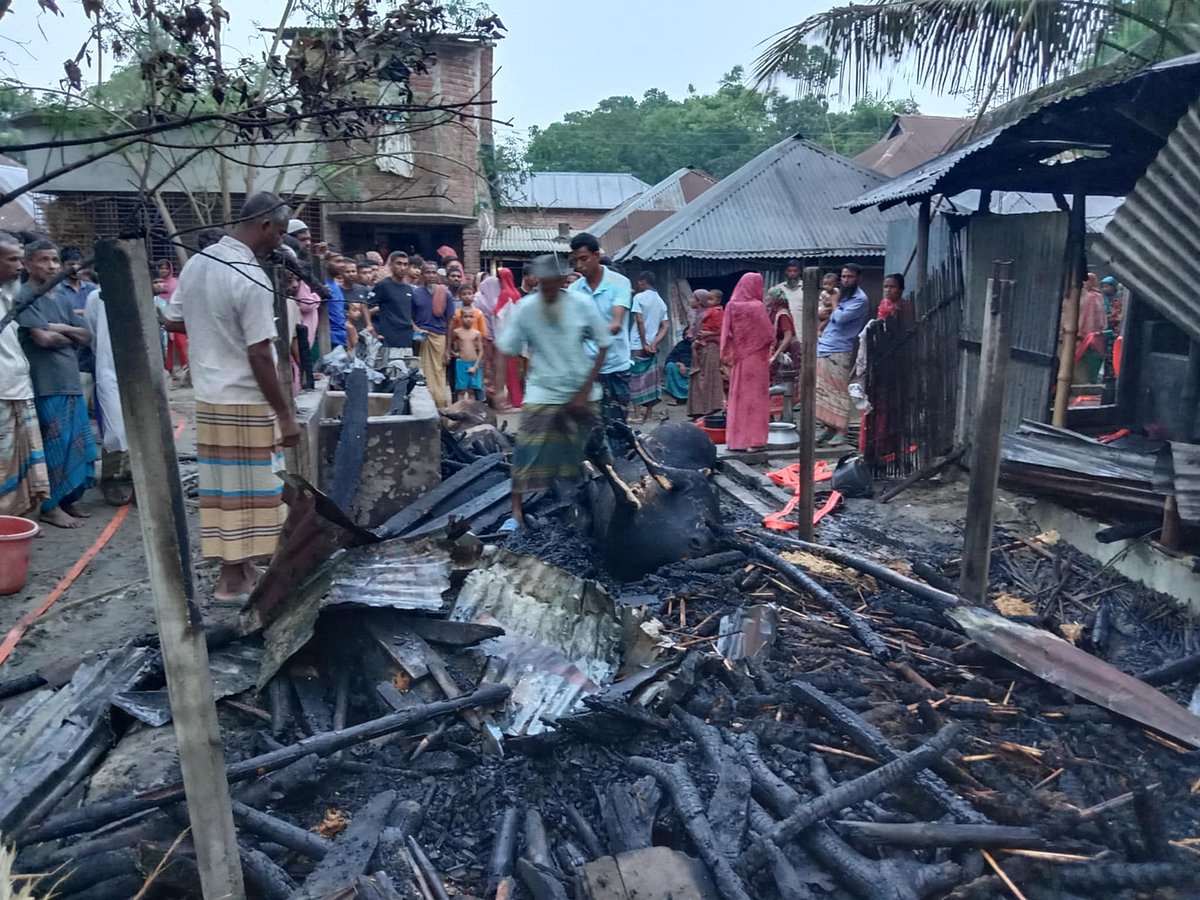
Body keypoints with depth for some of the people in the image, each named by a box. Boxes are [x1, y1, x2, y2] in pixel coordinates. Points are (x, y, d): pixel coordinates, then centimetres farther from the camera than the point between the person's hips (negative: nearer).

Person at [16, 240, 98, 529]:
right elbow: (42, 338, -16)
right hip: (47, 385, -7)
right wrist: (71, 336, 2)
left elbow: (87, 337, 13)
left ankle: (68, 499, 21)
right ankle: (51, 506, 5)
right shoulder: (26, 296, -6)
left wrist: (63, 329, -4)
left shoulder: (64, 299, 17)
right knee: (55, 446, -4)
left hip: (72, 382, 7)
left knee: (77, 444, 10)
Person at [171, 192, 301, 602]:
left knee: (222, 486, 13)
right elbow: (259, 357, -20)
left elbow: (179, 322, 18)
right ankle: (235, 576, 12)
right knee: (247, 489, 3)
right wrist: (286, 414, -15)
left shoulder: (194, 264, 6)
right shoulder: (251, 280, -19)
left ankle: (234, 566, 22)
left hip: (208, 395, 8)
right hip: (245, 402, -8)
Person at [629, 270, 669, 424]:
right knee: (649, 381, 9)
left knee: (636, 380, -2)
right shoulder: (661, 302, 14)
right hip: (652, 347, 6)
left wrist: (644, 344, -12)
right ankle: (647, 414, 12)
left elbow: (640, 321, -14)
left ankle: (640, 414, -4)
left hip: (637, 346, -6)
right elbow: (665, 327, 6)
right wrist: (654, 343, -3)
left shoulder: (639, 297, -6)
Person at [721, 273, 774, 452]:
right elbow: (769, 334, -9)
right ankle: (753, 439, 2)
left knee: (737, 397, 11)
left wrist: (727, 355, 5)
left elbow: (726, 333, 0)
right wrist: (770, 346, 11)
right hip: (756, 358, -4)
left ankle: (735, 438, 16)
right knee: (755, 396, 1)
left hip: (738, 358, 4)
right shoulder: (757, 307, -13)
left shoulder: (731, 306, -1)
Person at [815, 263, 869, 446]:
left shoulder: (860, 299, -8)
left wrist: (835, 304, -2)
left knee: (839, 392, -6)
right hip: (823, 348, 8)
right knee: (823, 391, 8)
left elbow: (840, 318, -19)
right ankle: (827, 427, 16)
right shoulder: (842, 296, 18)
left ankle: (841, 431, -2)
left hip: (839, 351, -8)